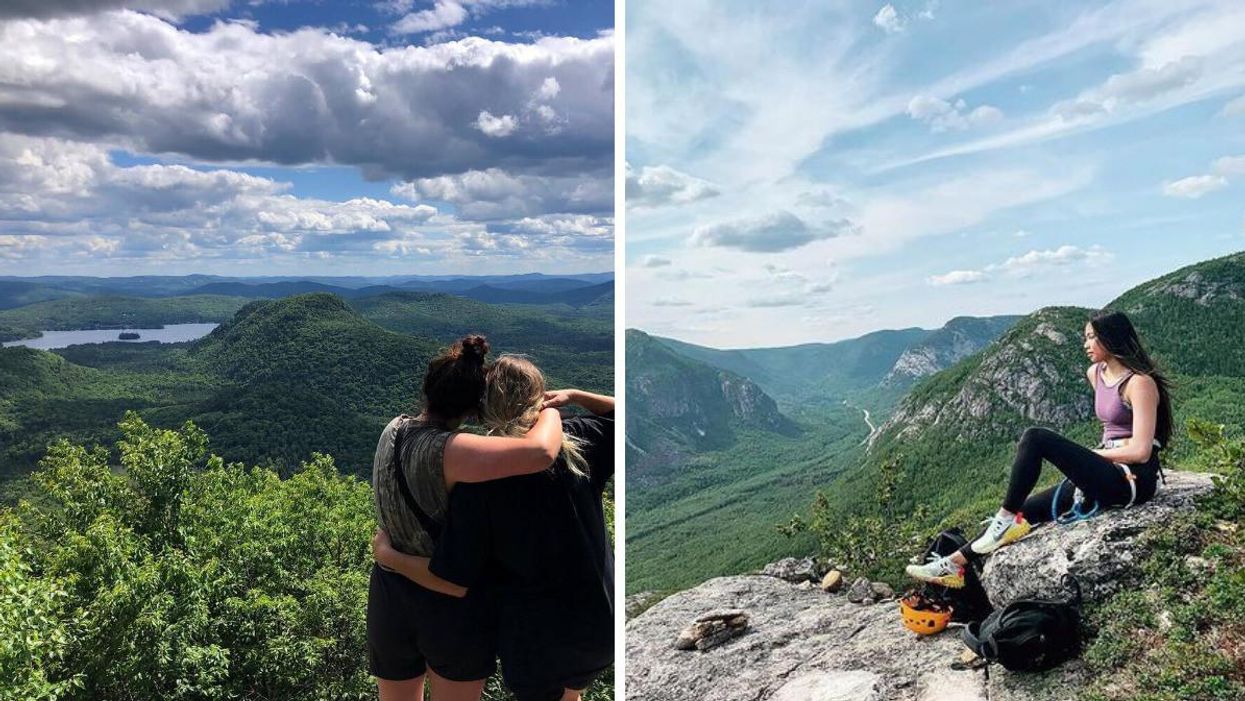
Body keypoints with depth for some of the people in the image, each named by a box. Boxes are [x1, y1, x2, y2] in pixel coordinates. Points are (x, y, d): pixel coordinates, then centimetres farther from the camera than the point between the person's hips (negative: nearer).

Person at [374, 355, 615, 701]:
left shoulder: (478, 477, -18)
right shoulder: (576, 441, -11)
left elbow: (454, 581, -15)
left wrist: (387, 554, -2)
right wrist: (573, 396, 1)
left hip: (536, 638, -3)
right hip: (600, 624, 3)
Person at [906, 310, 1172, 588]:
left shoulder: (1139, 383, -13)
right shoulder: (1095, 374, 13)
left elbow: (1140, 451, -20)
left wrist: (1094, 453, -6)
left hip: (1133, 480, -9)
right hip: (1106, 476, 9)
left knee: (1035, 439, -24)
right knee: (1021, 512, 0)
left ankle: (1006, 520, -15)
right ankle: (957, 565, 3)